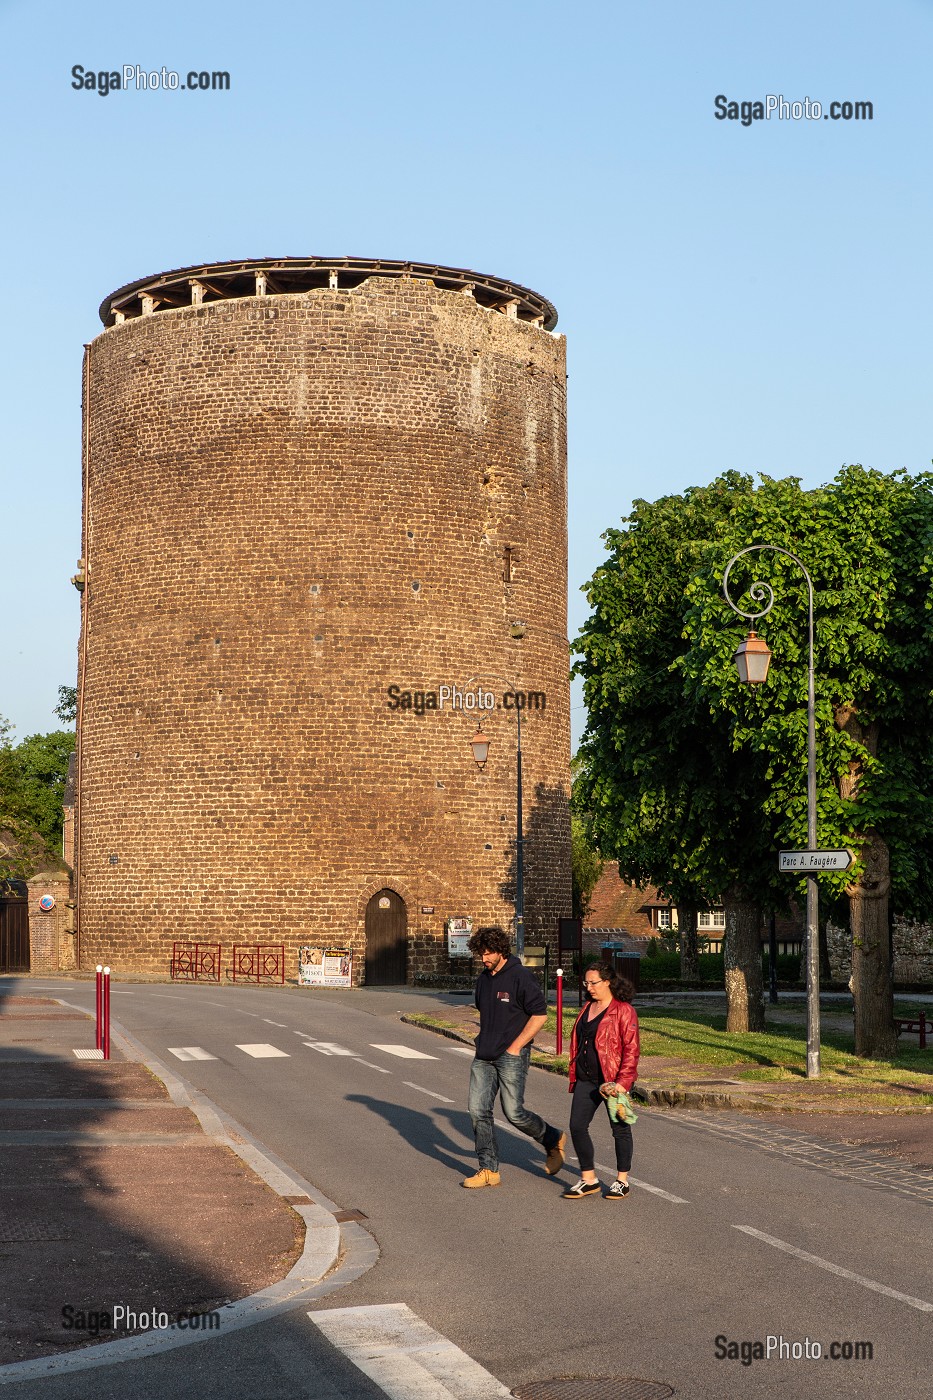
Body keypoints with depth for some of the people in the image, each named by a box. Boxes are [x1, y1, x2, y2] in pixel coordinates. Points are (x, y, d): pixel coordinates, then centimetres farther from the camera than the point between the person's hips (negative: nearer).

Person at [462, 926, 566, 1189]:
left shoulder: (520, 976, -12)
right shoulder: (483, 978, 11)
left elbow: (540, 1014, -13)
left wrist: (515, 1047, -13)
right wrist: (483, 1041, 12)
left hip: (512, 1056, -7)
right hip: (484, 1057, 7)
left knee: (514, 1113, -6)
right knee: (478, 1110, -1)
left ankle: (553, 1140, 21)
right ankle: (488, 1170, 6)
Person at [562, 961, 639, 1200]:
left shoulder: (623, 1011, -10)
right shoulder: (588, 1008, 13)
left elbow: (631, 1050, -14)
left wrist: (622, 1082, -19)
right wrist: (574, 1074, 14)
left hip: (613, 1080, -7)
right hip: (586, 1080, 7)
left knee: (620, 1128, 5)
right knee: (577, 1126, 0)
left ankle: (622, 1181, 18)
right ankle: (588, 1179, 11)